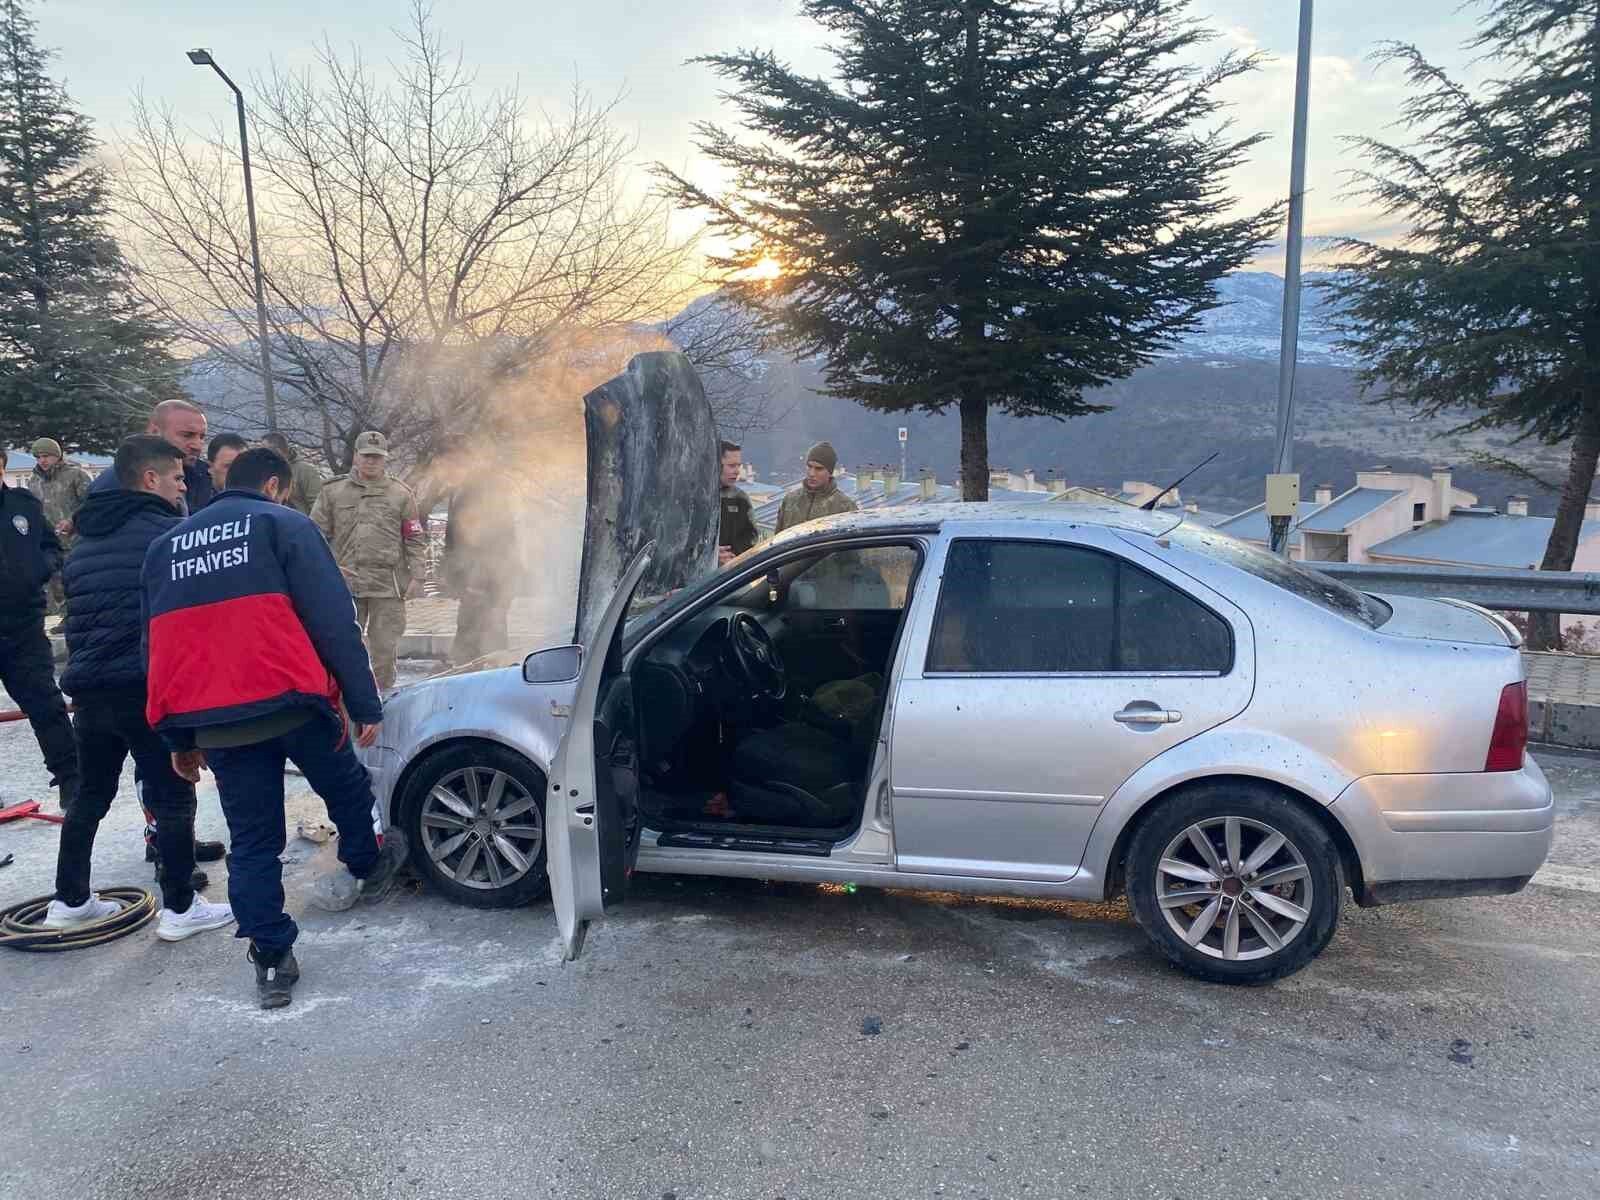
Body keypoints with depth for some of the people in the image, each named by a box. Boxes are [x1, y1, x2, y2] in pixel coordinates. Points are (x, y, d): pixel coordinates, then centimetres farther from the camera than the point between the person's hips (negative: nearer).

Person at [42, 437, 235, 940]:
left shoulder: (84, 542, 16)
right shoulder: (168, 534, -8)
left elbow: (76, 616, 22)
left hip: (89, 689, 8)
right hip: (149, 689, -8)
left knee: (90, 795, 20)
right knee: (173, 797, 1)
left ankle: (69, 900, 28)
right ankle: (179, 909, 6)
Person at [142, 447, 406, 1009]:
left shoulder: (165, 546, 21)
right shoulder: (284, 524, 3)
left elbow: (159, 644, 22)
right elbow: (333, 620, -7)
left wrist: (181, 738, 26)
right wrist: (365, 703, -5)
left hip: (210, 719, 4)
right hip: (288, 699, -4)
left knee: (252, 843, 12)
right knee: (347, 789, 23)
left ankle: (272, 962, 14)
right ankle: (366, 867, 44)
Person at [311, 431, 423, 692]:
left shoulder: (401, 494, 8)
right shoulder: (333, 492, 9)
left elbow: (413, 539, 8)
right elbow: (317, 533, 8)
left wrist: (414, 575, 1)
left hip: (388, 582, -1)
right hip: (344, 582, 1)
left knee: (385, 646, 2)